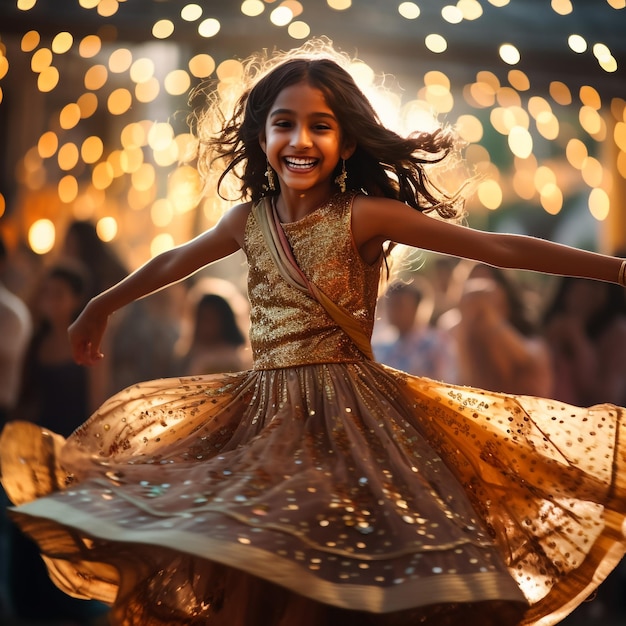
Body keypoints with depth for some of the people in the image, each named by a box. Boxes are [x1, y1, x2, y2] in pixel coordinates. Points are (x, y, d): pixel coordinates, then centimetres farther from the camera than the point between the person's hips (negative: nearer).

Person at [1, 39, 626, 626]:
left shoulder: (365, 214, -8)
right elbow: (172, 262, 26)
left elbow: (498, 247, -12)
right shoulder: (249, 219, 6)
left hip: (349, 413, -4)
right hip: (263, 414, 4)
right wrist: (102, 305, 41)